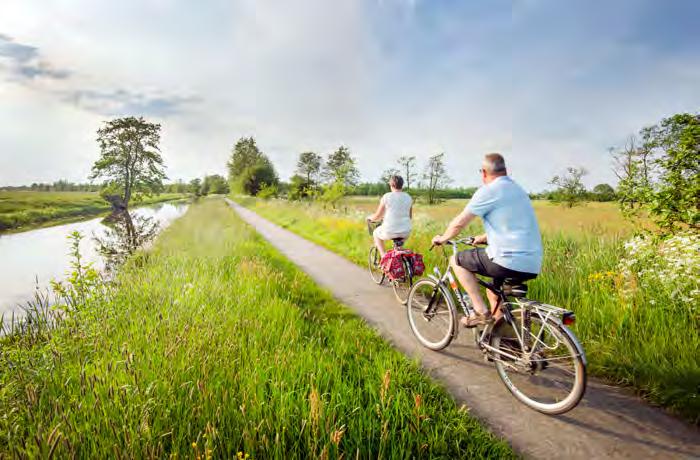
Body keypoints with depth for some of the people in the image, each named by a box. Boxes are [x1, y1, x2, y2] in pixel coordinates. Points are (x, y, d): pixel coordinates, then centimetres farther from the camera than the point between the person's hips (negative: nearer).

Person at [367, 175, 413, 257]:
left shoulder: (386, 197, -7)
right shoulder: (408, 197, 5)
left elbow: (377, 216, -1)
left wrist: (370, 218, 21)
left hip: (390, 232, -4)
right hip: (406, 232, 4)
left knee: (376, 233, 27)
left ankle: (384, 256, 15)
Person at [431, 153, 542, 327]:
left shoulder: (488, 191, -8)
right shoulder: (518, 189, 18)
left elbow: (459, 223, -5)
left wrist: (442, 238, 13)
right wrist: (483, 238, 42)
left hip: (509, 261, -9)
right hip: (533, 265, 9)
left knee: (456, 261, 8)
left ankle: (481, 311, 4)